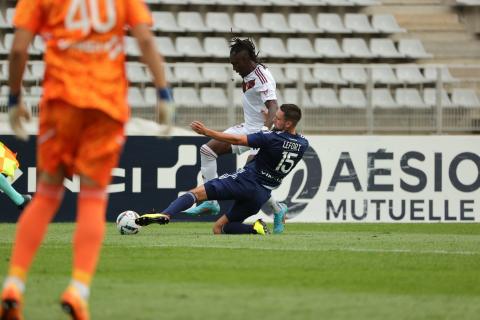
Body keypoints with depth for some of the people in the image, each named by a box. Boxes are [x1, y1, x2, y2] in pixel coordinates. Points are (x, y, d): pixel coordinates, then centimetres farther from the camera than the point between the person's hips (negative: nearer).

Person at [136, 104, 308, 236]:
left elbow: (237, 140, -14)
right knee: (219, 228, 16)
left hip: (247, 180, -7)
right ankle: (256, 228, -5)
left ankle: (165, 215, -35)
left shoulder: (272, 138, -15)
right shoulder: (303, 144, 5)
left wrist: (206, 131, -9)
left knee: (196, 192, -12)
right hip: (263, 194, 7)